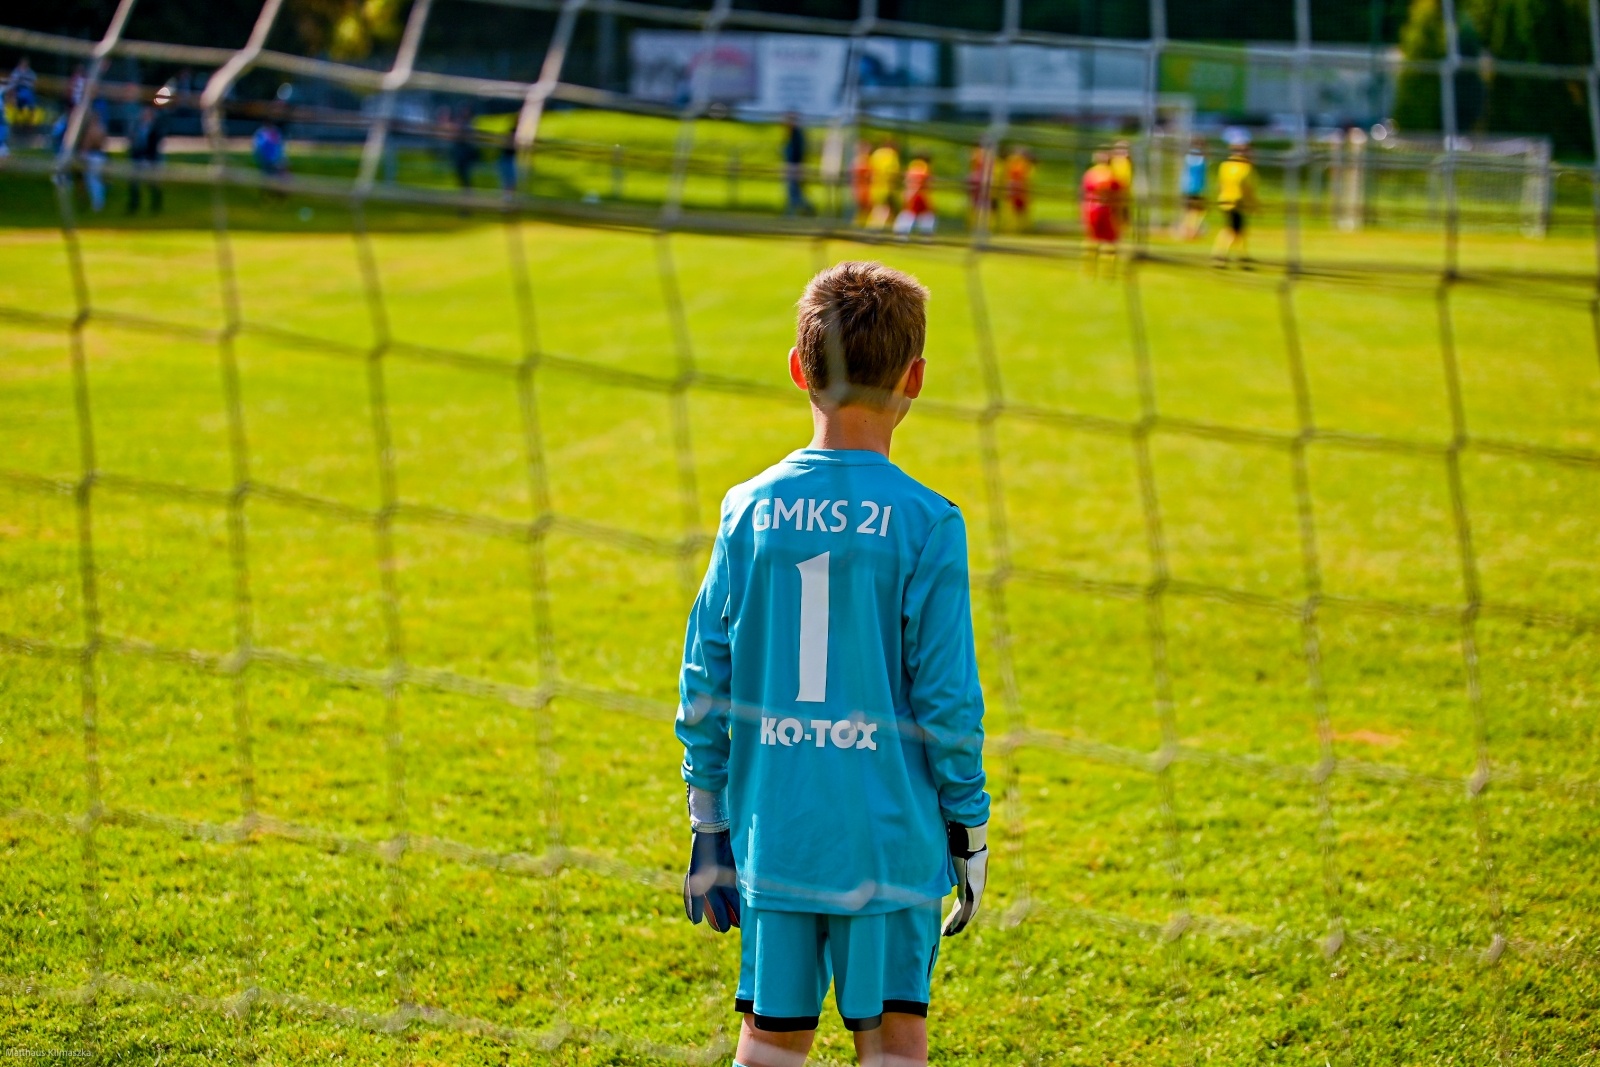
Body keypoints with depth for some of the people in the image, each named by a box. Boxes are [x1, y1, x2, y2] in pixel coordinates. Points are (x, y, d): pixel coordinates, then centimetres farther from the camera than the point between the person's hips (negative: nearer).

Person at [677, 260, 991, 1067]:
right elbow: (946, 697, -8)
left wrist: (709, 826, 13)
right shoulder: (924, 523, -8)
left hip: (773, 833, 3)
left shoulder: (749, 510, 1)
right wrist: (969, 833, 4)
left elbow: (704, 682, 3)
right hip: (889, 840, -3)